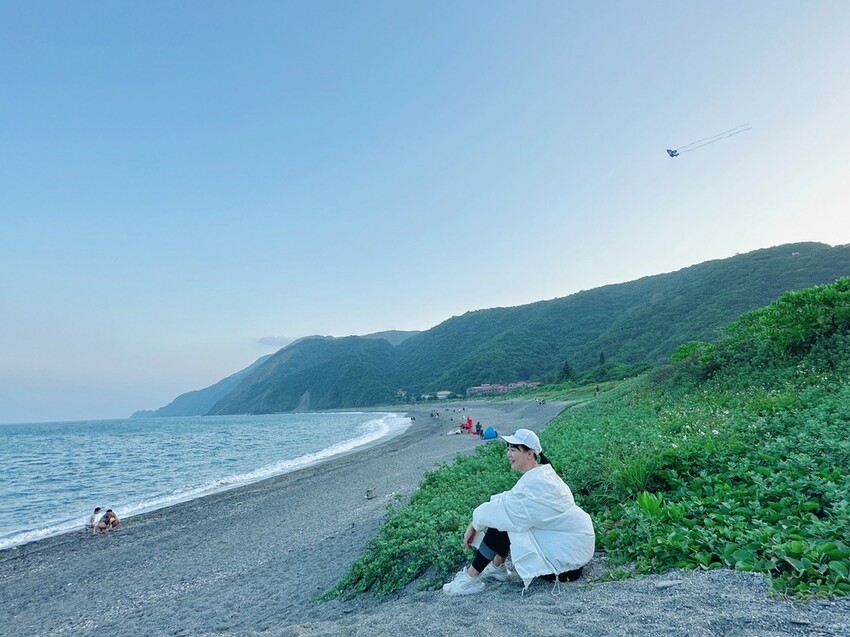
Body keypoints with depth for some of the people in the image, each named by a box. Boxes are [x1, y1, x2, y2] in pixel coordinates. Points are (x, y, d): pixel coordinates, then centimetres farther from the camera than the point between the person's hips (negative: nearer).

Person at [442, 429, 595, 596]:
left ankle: (471, 578, 0)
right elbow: (509, 500, 3)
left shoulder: (535, 482, -26)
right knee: (504, 517, 8)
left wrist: (474, 525, -6)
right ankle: (498, 567, 18)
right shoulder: (540, 473, 4)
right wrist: (477, 523, -4)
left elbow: (501, 511, -23)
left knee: (501, 521, -11)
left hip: (568, 554, -9)